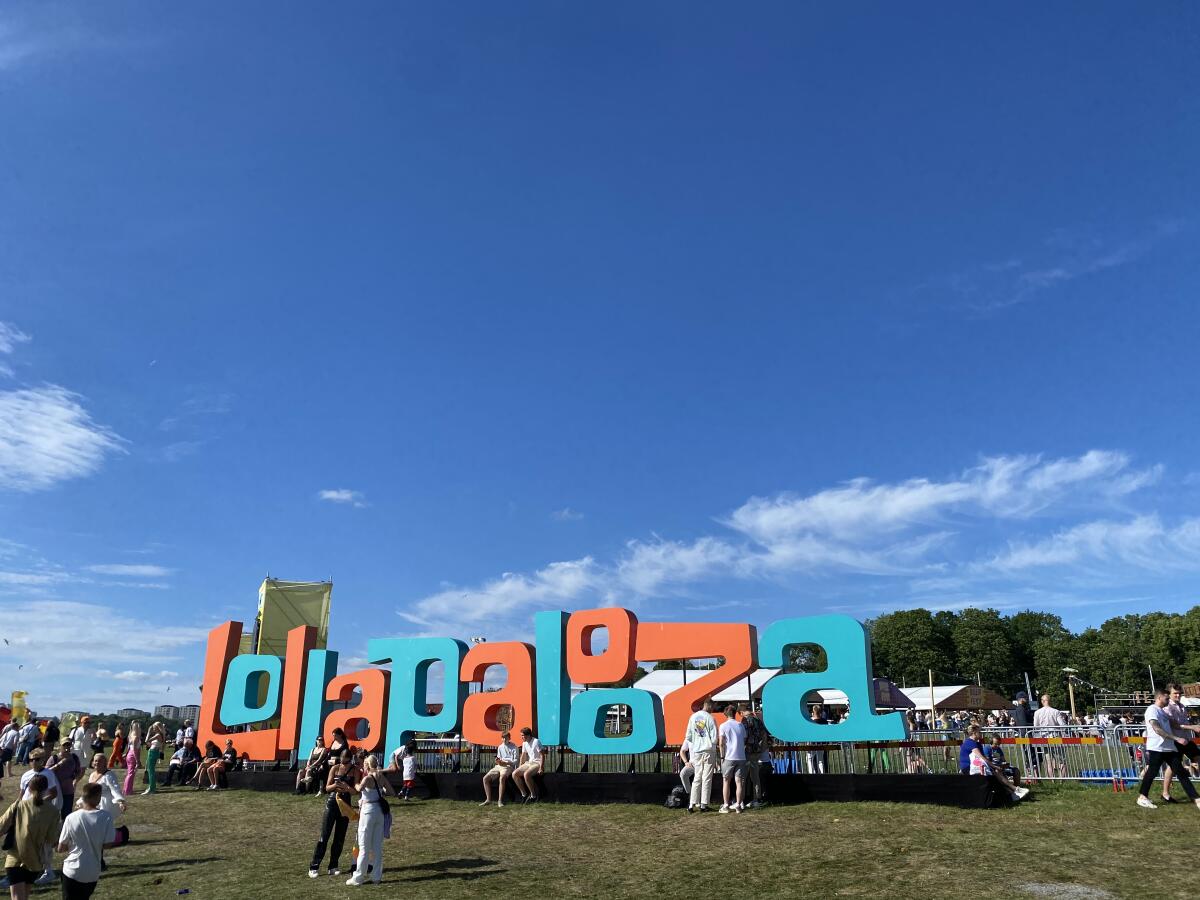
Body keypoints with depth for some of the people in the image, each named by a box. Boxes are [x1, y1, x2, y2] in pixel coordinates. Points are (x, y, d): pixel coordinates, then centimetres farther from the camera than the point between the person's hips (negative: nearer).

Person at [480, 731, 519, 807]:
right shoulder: (500, 747, 20)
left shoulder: (514, 747, 3)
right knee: (485, 778, -15)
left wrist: (505, 762, -17)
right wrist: (498, 761, -4)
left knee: (502, 777, -38)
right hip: (499, 766, 6)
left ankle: (500, 800, -33)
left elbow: (516, 761, -2)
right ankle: (488, 799, -9)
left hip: (508, 766, -6)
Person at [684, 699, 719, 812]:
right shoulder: (710, 718, -11)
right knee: (706, 779, 4)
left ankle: (692, 804, 7)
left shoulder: (693, 717, 4)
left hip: (696, 751, 4)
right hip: (708, 751, -4)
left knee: (697, 778, 11)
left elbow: (688, 736, 7)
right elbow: (714, 738, -10)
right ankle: (703, 805, 5)